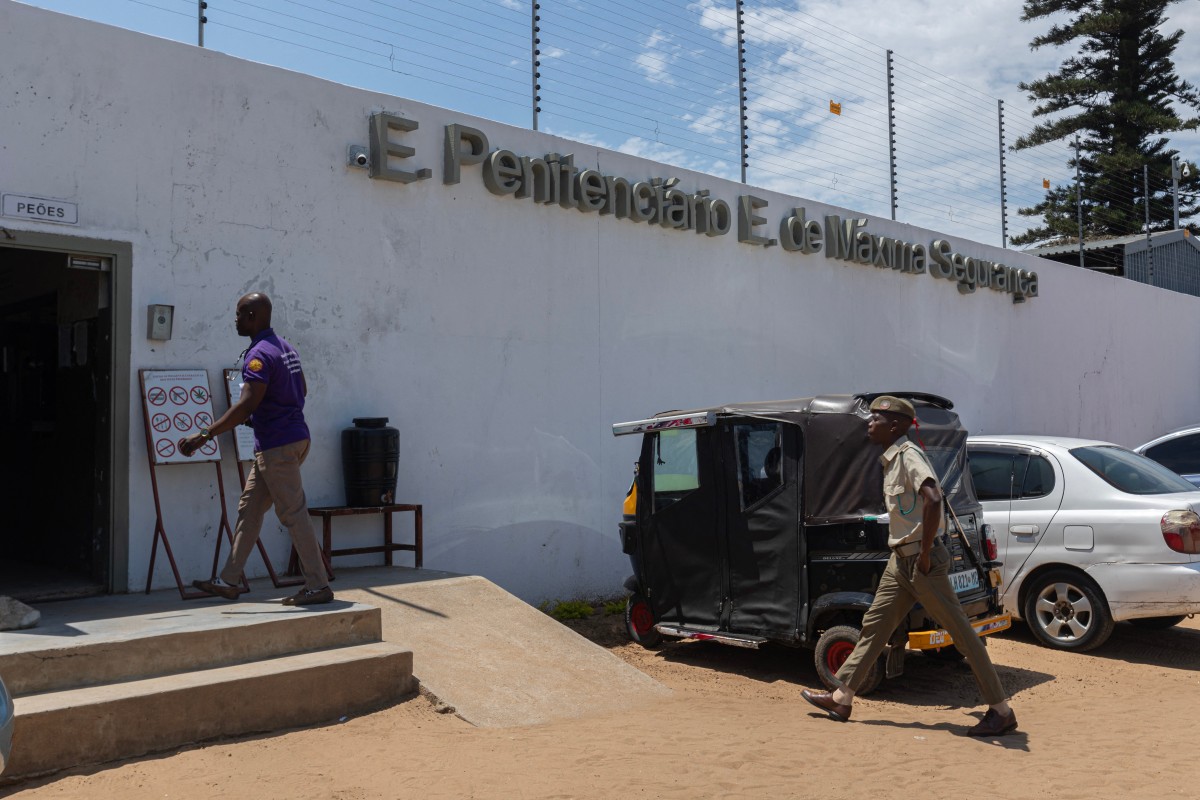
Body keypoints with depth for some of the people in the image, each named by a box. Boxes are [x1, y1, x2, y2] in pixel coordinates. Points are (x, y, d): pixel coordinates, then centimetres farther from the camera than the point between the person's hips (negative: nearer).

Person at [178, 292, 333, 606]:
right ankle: (229, 581, 21)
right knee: (249, 509, 14)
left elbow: (246, 405, -26)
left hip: (278, 446, -10)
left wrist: (203, 435, -24)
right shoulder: (286, 347, 12)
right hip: (294, 436, 10)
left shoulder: (260, 354, -18)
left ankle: (318, 586, 3)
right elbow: (302, 390, 21)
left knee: (293, 514, -4)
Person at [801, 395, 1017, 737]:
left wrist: (925, 554, -24)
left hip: (923, 561, -10)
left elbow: (933, 500, -30)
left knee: (961, 632, -2)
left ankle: (1001, 711, 9)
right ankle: (841, 699, 19)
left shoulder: (908, 454, -16)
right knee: (874, 625, 12)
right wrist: (907, 552, 18)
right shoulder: (891, 461, 13)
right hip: (900, 560, 10)